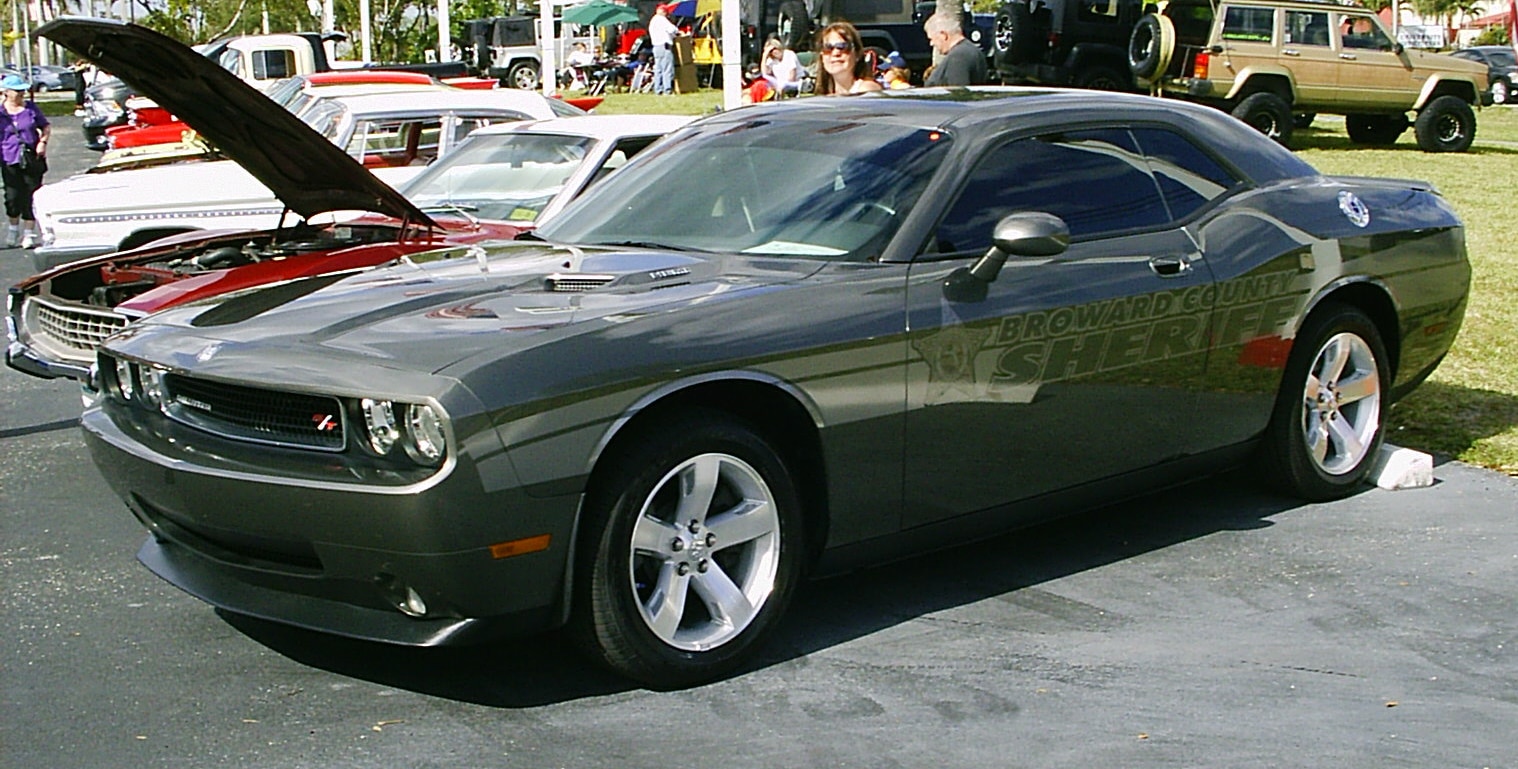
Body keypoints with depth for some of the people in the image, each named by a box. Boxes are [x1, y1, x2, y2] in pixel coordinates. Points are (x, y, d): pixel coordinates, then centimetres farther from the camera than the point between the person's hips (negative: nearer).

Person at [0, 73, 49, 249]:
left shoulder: (31, 108, 5)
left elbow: (46, 127, 11)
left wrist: (43, 142, -4)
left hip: (32, 159, 1)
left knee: (31, 196, 2)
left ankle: (29, 232, 13)